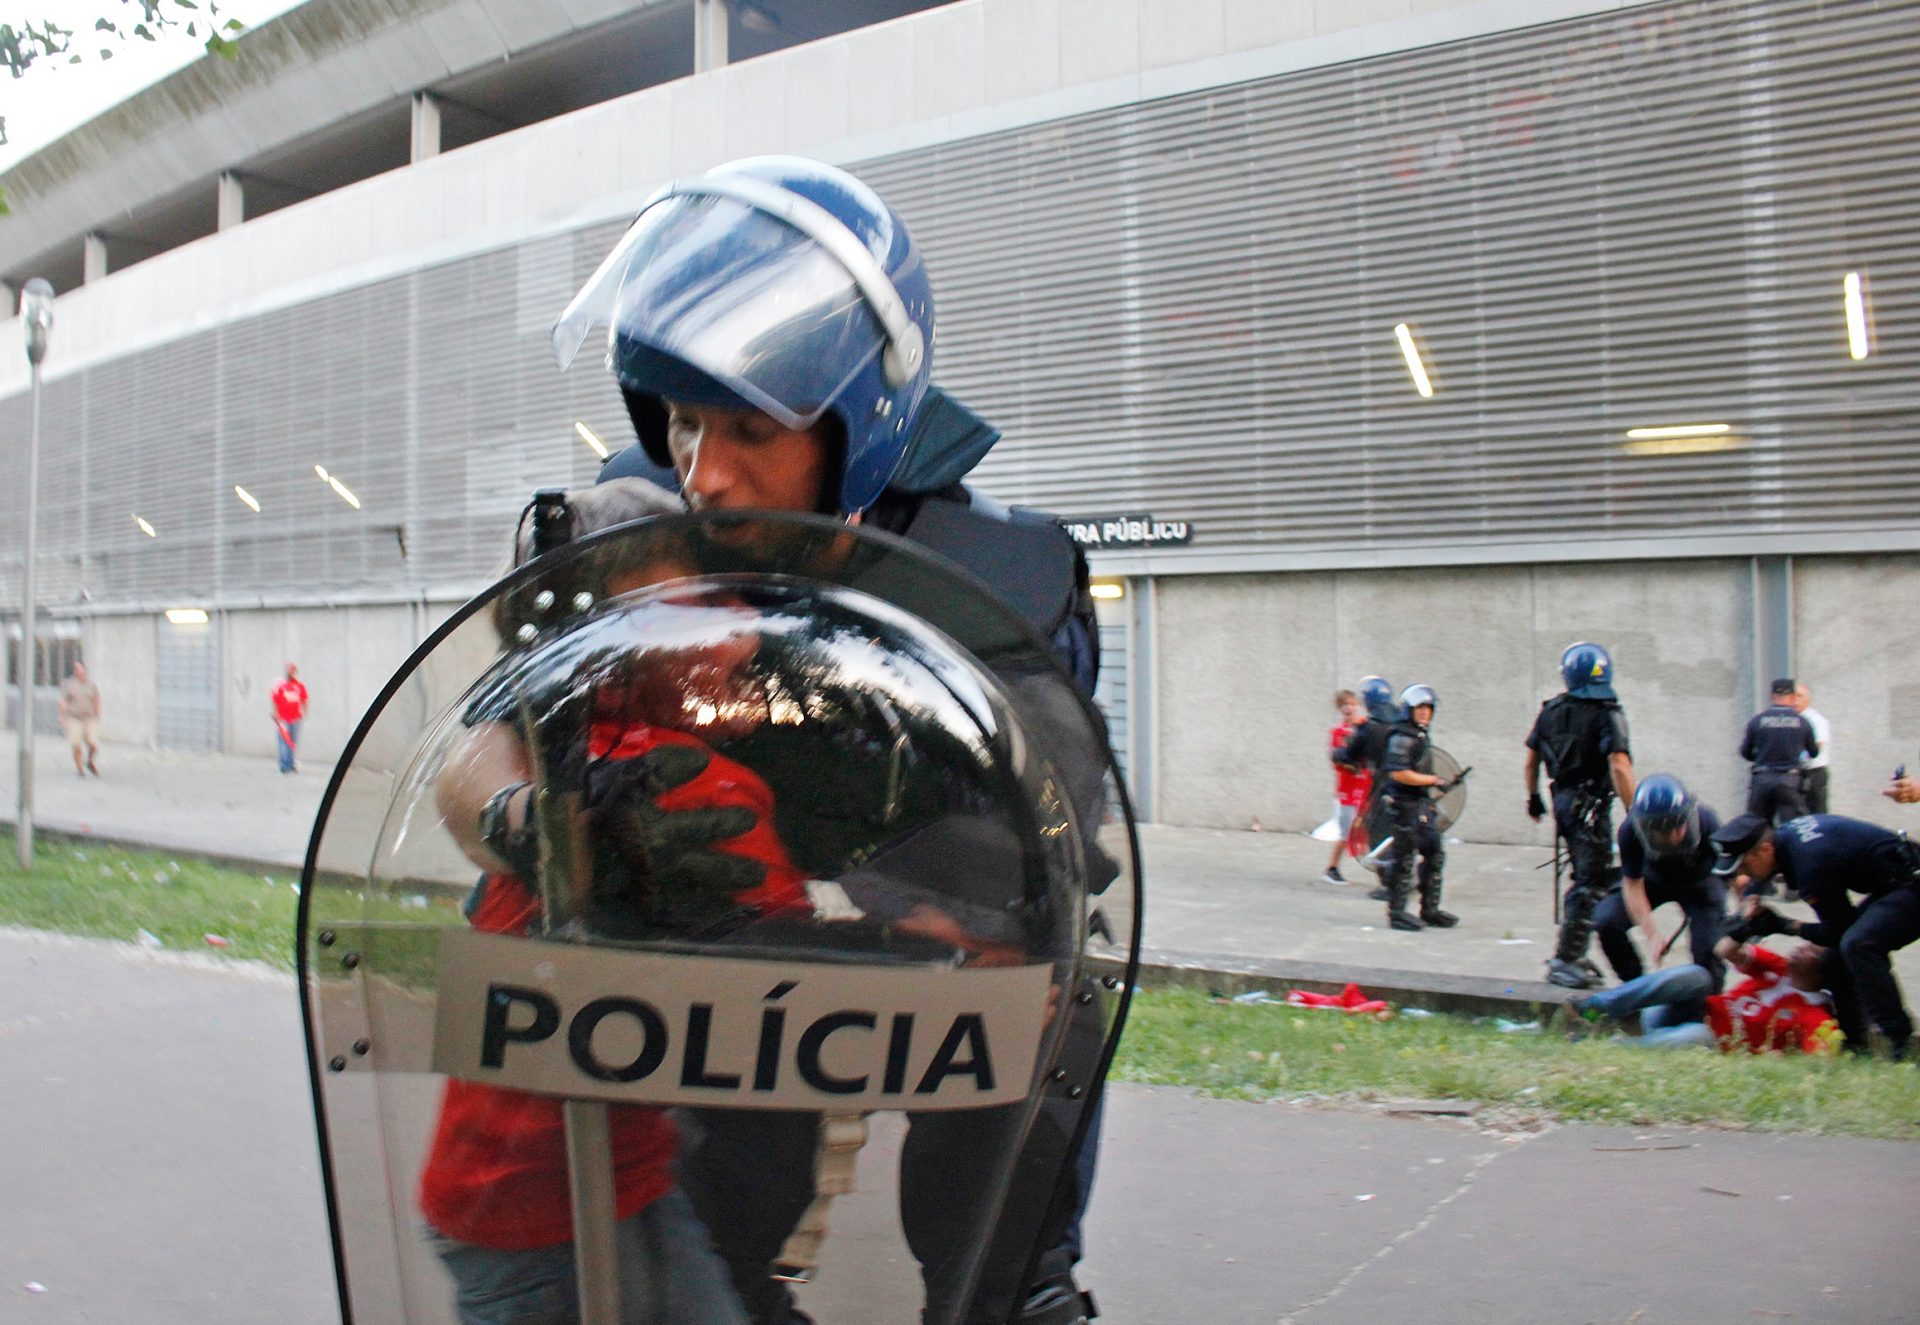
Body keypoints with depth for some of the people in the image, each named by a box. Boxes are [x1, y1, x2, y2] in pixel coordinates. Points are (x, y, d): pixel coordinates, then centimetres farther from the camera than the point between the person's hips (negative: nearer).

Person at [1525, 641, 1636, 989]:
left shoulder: (1551, 710, 7)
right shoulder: (1607, 713, -12)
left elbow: (1531, 760, 15)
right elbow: (1619, 766, -23)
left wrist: (1533, 797, 28)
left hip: (1563, 800, 7)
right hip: (1592, 805, -7)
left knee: (1585, 879, 18)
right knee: (1590, 884, -3)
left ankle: (1571, 954, 23)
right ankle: (1566, 960, -5)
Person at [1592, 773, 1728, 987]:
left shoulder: (1706, 823, -36)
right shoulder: (1630, 831, -34)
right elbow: (1632, 885, -21)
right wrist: (1652, 935, -29)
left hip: (1699, 881, -1)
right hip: (1654, 878, 1)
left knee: (1709, 949, -20)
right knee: (1606, 921, -20)